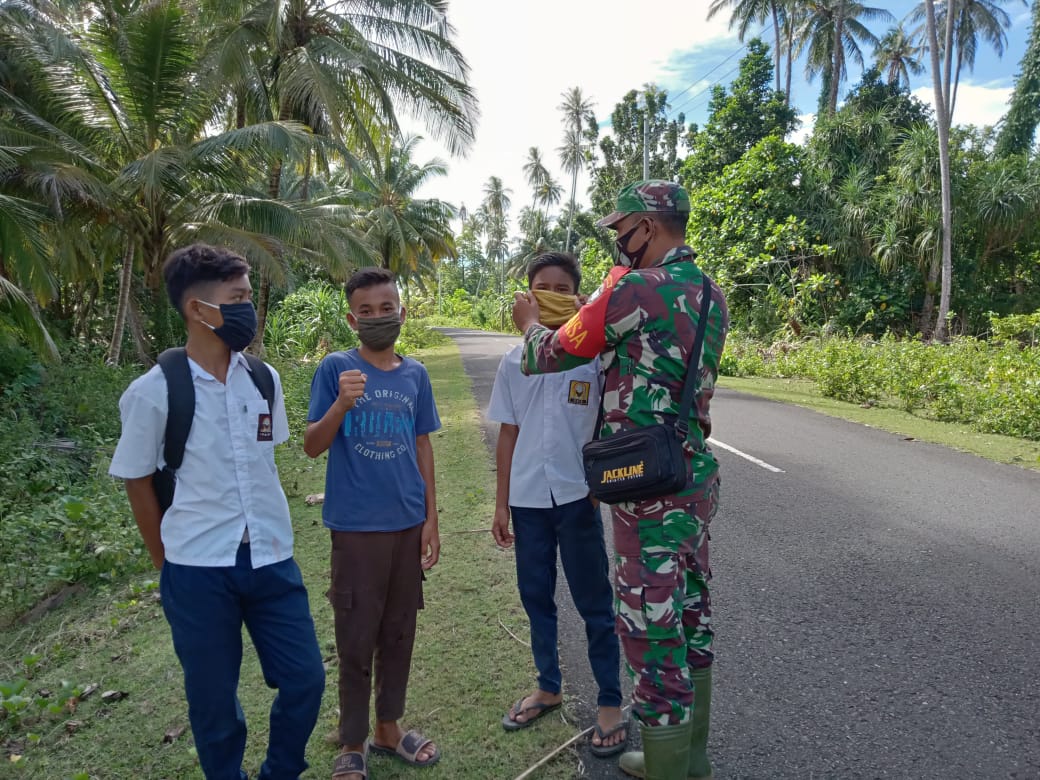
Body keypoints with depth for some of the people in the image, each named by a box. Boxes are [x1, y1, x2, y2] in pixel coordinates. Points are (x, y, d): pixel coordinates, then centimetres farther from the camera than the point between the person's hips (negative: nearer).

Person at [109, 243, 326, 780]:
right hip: (198, 572, -3)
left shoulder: (264, 380, 0)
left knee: (305, 680, 8)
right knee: (214, 699, 12)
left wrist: (267, 531, 14)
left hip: (272, 559, 4)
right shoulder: (152, 392, -11)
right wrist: (168, 566, 5)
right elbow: (138, 483, -1)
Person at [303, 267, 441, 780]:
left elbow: (422, 448, 9)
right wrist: (341, 404, -26)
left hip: (408, 524, 4)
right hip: (356, 526, -3)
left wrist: (431, 519, 7)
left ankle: (389, 726, 35)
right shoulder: (335, 368, -6)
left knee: (399, 632, 15)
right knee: (356, 640, 7)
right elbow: (312, 447, -7)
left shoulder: (415, 375, 4)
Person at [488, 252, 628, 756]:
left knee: (594, 603, 7)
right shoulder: (513, 361, 5)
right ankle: (548, 688, 35)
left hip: (578, 496, -3)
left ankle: (610, 703, 22)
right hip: (527, 499, 4)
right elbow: (508, 434, 8)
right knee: (535, 597, 16)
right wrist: (501, 503, 8)